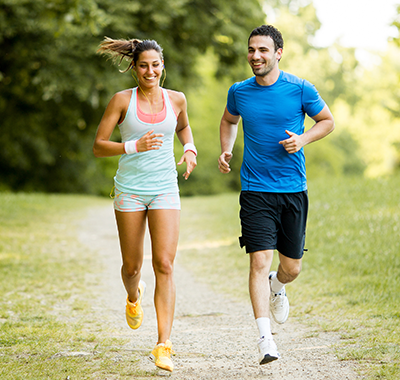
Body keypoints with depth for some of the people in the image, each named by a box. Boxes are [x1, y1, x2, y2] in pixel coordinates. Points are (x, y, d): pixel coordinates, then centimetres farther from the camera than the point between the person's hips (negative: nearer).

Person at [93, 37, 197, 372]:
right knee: (132, 265, 9)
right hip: (130, 189, 0)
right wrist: (134, 146, -18)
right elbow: (98, 146, -3)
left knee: (165, 265, -11)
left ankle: (163, 345, -12)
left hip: (165, 190, 1)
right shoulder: (122, 100, -3)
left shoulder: (176, 99, 4)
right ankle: (134, 297, 47)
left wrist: (190, 150, 6)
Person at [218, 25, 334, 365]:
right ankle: (265, 338, -10)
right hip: (255, 191, 0)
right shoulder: (239, 92, 3)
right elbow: (229, 121, 24)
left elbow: (327, 121, 10)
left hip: (293, 189, 0)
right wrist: (226, 150, 6)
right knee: (260, 261, -13)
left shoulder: (300, 89, -3)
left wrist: (303, 139, -9)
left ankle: (277, 287, 46)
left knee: (292, 267, 9)